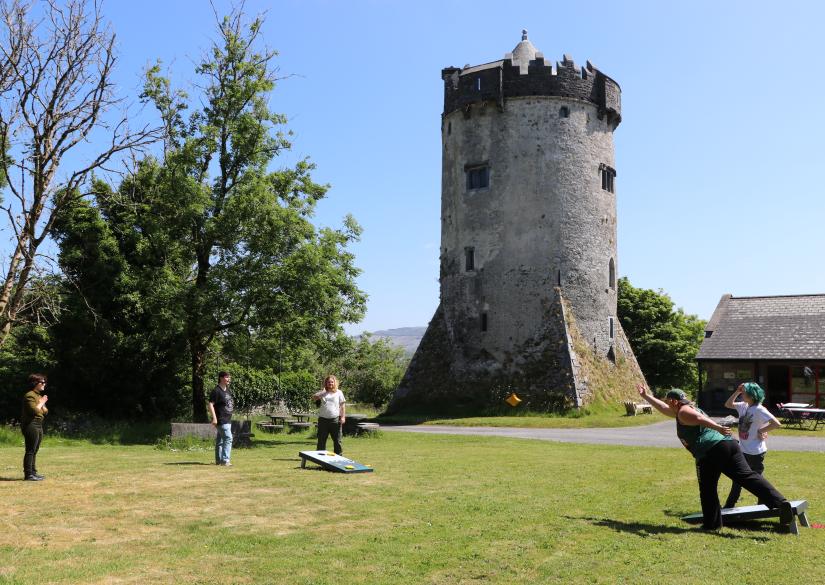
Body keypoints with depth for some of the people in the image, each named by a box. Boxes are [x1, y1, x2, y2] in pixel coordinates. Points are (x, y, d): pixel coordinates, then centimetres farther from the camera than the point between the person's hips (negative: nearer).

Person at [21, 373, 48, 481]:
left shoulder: (39, 395, 20)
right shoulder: (29, 395, -11)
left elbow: (45, 412, 21)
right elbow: (34, 410, -22)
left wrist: (42, 405, 2)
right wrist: (41, 403, -8)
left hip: (38, 425, 10)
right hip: (31, 425, -10)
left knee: (34, 451, 12)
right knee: (30, 451, -10)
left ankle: (33, 472, 17)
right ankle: (28, 474, -9)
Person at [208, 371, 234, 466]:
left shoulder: (228, 390, 15)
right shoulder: (216, 391, -12)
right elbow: (211, 405, -16)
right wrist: (214, 418, -22)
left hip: (228, 420, 9)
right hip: (221, 420, -9)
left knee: (220, 440, 14)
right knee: (228, 438, -15)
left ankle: (218, 460, 20)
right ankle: (225, 460, -14)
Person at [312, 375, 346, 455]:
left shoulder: (339, 393, 6)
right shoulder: (323, 393, 9)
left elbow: (342, 405, 5)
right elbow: (314, 398, -4)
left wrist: (343, 417, -3)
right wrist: (322, 392, -18)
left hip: (335, 420, -1)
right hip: (323, 419, 1)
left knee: (337, 440, 4)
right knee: (321, 440, 7)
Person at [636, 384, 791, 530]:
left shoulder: (683, 412, 3)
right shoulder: (688, 409, 30)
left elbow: (700, 419, -18)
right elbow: (663, 408, 43)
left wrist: (718, 428, -34)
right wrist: (646, 396, 49)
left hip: (710, 452, -8)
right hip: (728, 445, 8)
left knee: (707, 489, 6)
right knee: (748, 476, -4)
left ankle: (711, 523, 13)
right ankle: (780, 501, -19)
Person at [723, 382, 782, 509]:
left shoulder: (759, 410, -19)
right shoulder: (744, 406, 3)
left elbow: (777, 424, -27)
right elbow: (728, 404, 15)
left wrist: (761, 430, -17)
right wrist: (736, 392, 3)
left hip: (755, 452, -9)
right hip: (743, 451, 9)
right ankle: (730, 505, 28)